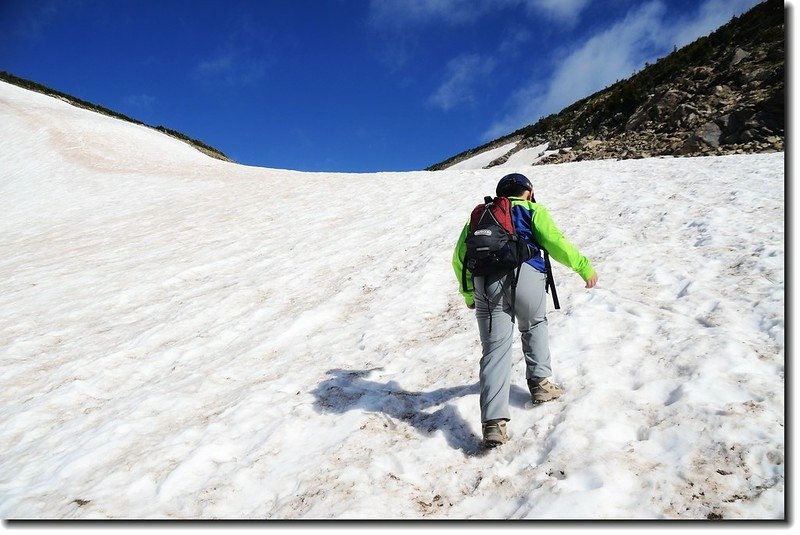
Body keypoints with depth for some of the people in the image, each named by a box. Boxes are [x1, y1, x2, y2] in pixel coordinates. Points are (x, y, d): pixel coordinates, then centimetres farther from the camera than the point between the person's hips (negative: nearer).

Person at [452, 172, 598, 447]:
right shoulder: (531, 210, 19)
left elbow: (459, 257, 28)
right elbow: (555, 242, 3)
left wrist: (468, 294, 37)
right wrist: (585, 267, 12)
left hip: (484, 281, 2)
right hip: (525, 276, -2)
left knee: (495, 350, -2)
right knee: (534, 327, 28)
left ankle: (493, 422, -13)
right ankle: (540, 383, 22)